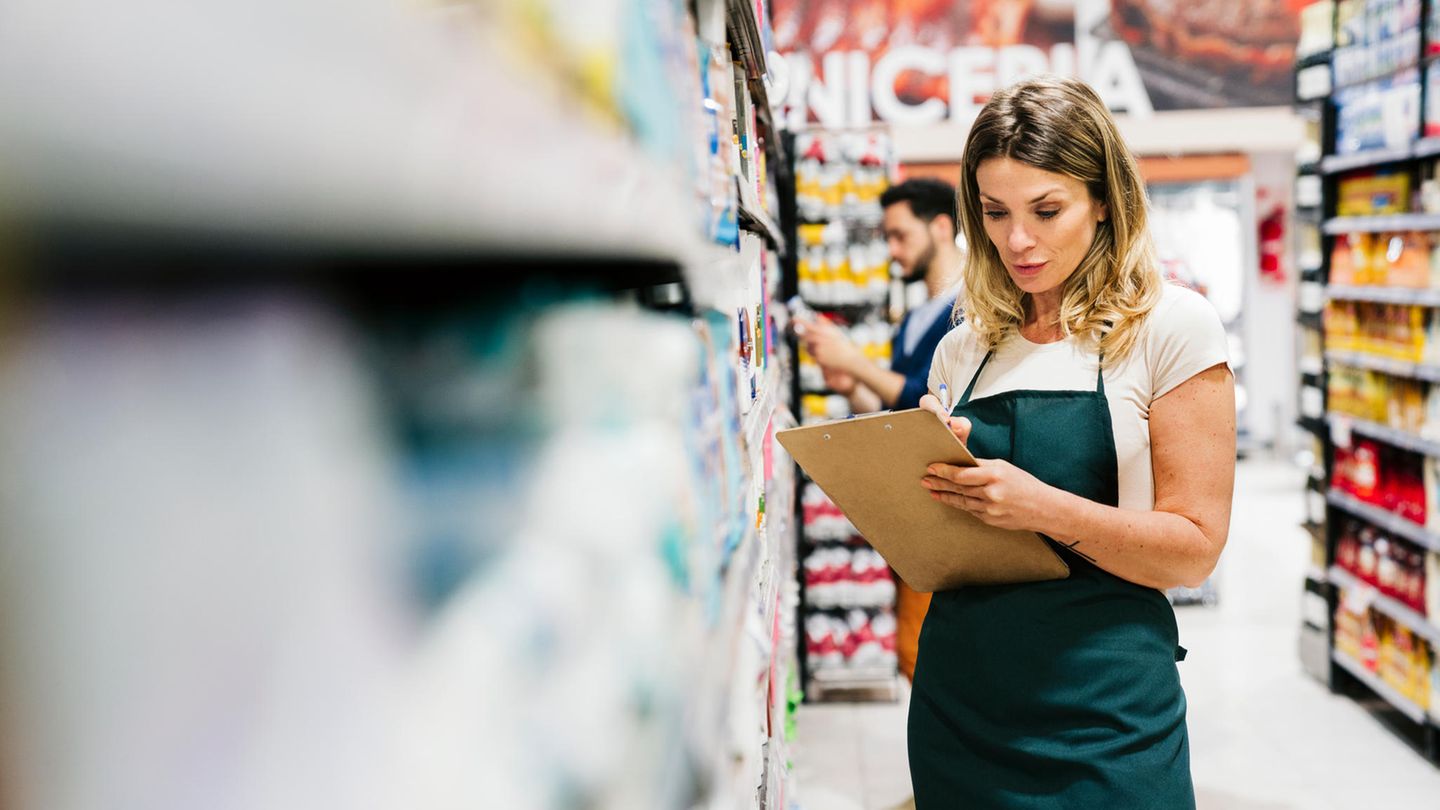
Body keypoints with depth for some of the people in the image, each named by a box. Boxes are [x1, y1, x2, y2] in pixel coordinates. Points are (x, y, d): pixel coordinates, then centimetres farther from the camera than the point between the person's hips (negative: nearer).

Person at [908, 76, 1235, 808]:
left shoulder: (1171, 328, -6)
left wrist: (1047, 509, -24)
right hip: (959, 697, 4)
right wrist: (930, 475, -6)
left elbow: (1194, 549, -10)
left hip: (1103, 711, -4)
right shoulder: (962, 351, 8)